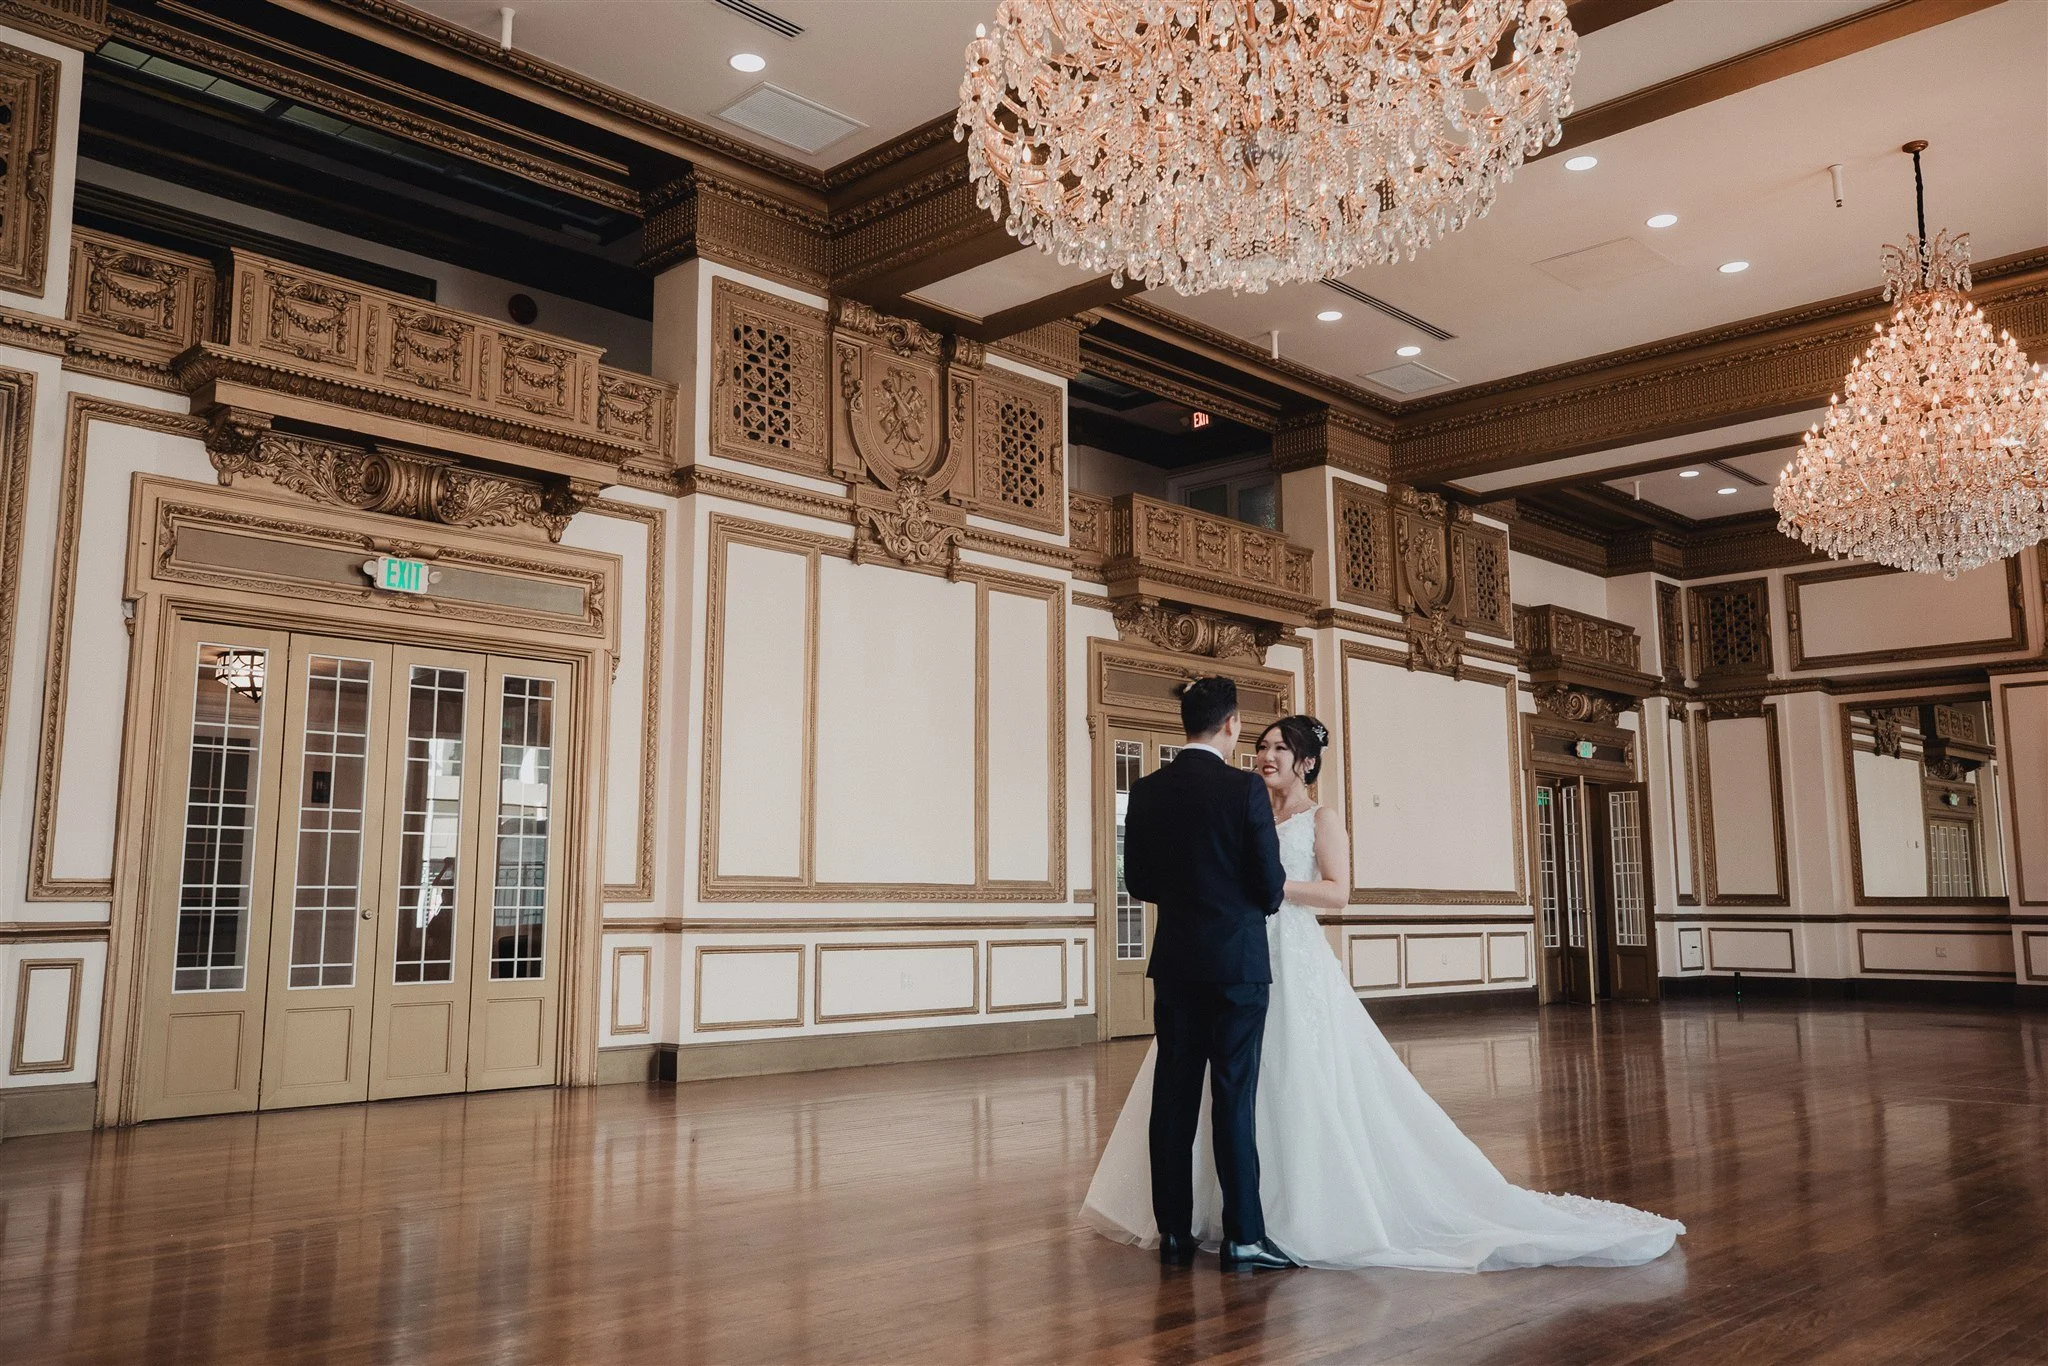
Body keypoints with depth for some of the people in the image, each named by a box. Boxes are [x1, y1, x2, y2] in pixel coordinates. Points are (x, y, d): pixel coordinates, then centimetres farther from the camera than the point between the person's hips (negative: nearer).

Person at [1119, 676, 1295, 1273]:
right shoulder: (1245, 789, -11)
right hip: (1238, 962, -4)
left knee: (1173, 1099, 8)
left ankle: (1174, 1233, 15)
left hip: (1175, 962, 4)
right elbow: (1271, 885, -8)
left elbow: (1137, 881, 8)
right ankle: (1242, 1237, 4)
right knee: (1233, 1100, 0)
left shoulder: (1147, 791, 2)